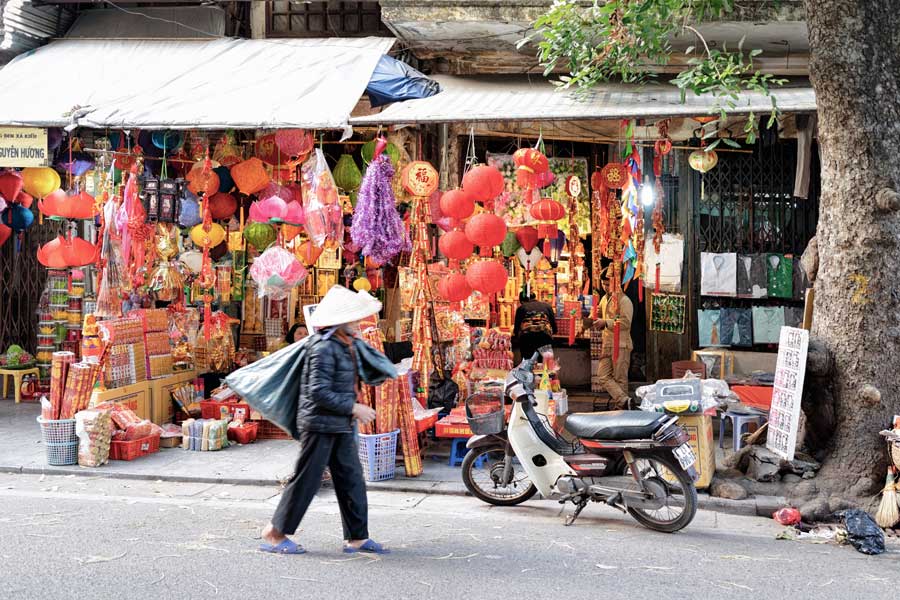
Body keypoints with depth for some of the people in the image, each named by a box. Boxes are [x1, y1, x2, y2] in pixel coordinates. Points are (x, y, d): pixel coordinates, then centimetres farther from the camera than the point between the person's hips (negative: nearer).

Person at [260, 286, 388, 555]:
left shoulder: (344, 346, 12)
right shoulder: (324, 347, -18)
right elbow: (319, 392, -23)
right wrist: (354, 408, -19)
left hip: (341, 427, 9)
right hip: (320, 424, -9)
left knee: (352, 480, 10)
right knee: (306, 480, -1)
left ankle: (357, 538, 17)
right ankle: (275, 535, 11)